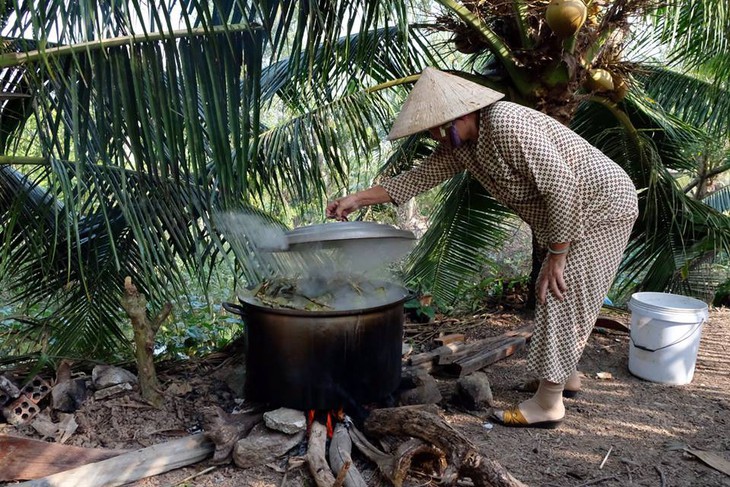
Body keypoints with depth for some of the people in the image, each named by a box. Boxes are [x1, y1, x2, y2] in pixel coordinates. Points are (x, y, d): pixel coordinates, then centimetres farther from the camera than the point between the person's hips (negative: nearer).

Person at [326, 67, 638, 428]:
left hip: (600, 205, -9)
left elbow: (562, 187, -30)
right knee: (563, 297, 17)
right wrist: (357, 199, 1)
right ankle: (565, 374, 34)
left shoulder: (507, 126, -29)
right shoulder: (459, 145, -1)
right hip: (568, 212, 10)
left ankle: (547, 404, 0)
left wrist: (555, 257, -24)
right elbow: (419, 177, 4)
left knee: (560, 297, -9)